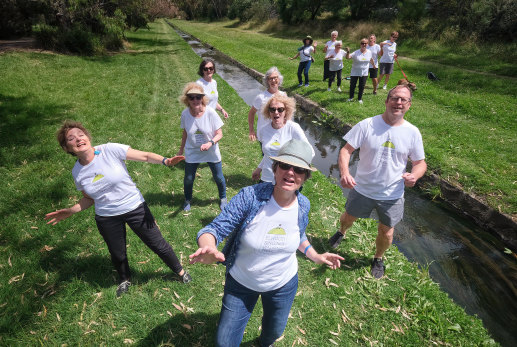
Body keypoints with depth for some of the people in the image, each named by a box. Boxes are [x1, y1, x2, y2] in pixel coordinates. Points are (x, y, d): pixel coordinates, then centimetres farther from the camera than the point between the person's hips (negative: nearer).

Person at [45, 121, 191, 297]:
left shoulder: (111, 150, -17)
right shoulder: (77, 172, -4)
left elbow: (145, 156, -16)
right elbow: (89, 199, 10)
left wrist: (164, 160, -33)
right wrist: (69, 211, -3)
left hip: (135, 207, -3)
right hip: (106, 218, 3)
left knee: (157, 244, 7)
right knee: (117, 254, 20)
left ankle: (179, 270, 33)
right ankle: (125, 279, 53)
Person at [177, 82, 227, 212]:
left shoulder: (210, 112, -21)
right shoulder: (185, 113, -13)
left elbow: (219, 134, -16)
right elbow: (185, 133, 3)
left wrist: (210, 143, -35)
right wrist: (181, 149, 12)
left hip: (211, 153, -1)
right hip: (191, 153, 2)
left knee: (219, 178, 13)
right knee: (188, 179, 14)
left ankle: (223, 198, 43)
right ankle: (187, 200, 45)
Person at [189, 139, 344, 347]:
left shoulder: (303, 206, -14)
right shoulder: (250, 196, -28)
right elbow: (214, 229, -28)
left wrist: (315, 256, -2)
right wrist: (209, 248, -49)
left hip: (283, 285, 3)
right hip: (241, 283, -2)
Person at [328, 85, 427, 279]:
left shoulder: (412, 133, -7)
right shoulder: (366, 125, -14)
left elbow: (420, 163, 2)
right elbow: (346, 150, -15)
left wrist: (414, 175, -22)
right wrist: (344, 172, -34)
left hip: (392, 195, 1)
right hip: (362, 189, -1)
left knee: (386, 233, 15)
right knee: (348, 218, 23)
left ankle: (378, 259, 47)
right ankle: (341, 233, 60)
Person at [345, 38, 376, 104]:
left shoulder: (369, 52, -1)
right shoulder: (356, 53, -15)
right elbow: (348, 57, -27)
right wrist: (348, 52, -45)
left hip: (364, 73, 3)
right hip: (355, 72, -3)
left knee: (362, 86, 8)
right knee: (352, 85, 6)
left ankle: (360, 99, 24)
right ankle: (351, 97, 27)